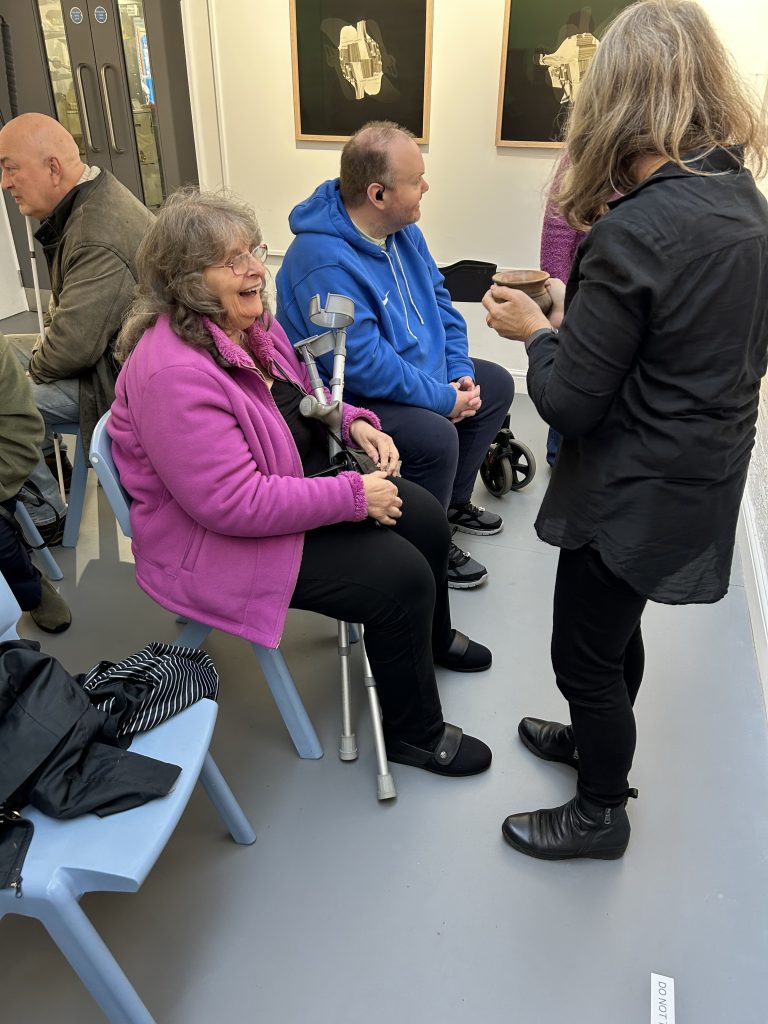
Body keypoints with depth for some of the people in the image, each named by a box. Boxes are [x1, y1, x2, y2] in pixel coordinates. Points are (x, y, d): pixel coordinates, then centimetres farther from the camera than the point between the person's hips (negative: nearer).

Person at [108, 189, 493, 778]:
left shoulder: (249, 321, 0)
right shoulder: (173, 373, -30)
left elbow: (302, 393, 17)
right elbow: (233, 503, -31)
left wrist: (352, 422, -4)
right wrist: (353, 496, -25)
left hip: (296, 481, 9)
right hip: (218, 542, -9)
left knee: (426, 518, 7)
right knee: (401, 576, -16)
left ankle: (432, 637, 37)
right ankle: (415, 733, 9)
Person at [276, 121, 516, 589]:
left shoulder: (402, 229, 0)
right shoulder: (325, 262, -30)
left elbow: (439, 300, 7)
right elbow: (365, 366, -32)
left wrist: (460, 373, -6)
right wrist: (446, 399, -24)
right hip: (350, 399, -10)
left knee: (496, 385, 10)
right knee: (435, 436, -30)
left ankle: (452, 502, 23)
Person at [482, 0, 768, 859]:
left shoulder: (632, 232, -25)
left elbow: (570, 402, -22)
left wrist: (535, 330, -4)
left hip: (636, 493, -8)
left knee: (585, 653, 12)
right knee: (614, 628, 27)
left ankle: (602, 813, 36)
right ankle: (598, 739, 52)